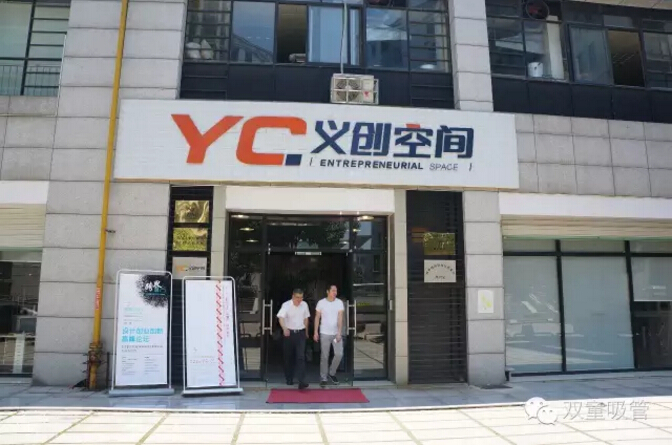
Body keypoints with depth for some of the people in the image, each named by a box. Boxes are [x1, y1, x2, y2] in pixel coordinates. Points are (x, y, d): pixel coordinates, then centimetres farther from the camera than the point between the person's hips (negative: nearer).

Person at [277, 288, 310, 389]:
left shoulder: (304, 305, 1)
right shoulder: (286, 305, -13)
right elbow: (281, 317, -29)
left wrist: (306, 331, 21)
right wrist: (284, 328, -46)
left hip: (300, 333, 2)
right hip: (289, 333, -2)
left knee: (301, 357, -9)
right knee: (289, 357, 10)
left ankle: (301, 381, -13)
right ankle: (289, 379, 28)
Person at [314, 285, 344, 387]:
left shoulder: (339, 303, -2)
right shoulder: (321, 302, -4)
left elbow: (340, 318, -7)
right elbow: (317, 318, 2)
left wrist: (339, 332, -16)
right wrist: (316, 332, -1)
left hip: (336, 333, 2)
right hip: (325, 333, -1)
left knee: (339, 354, -1)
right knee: (324, 356, 4)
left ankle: (332, 373, 23)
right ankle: (323, 378, 16)